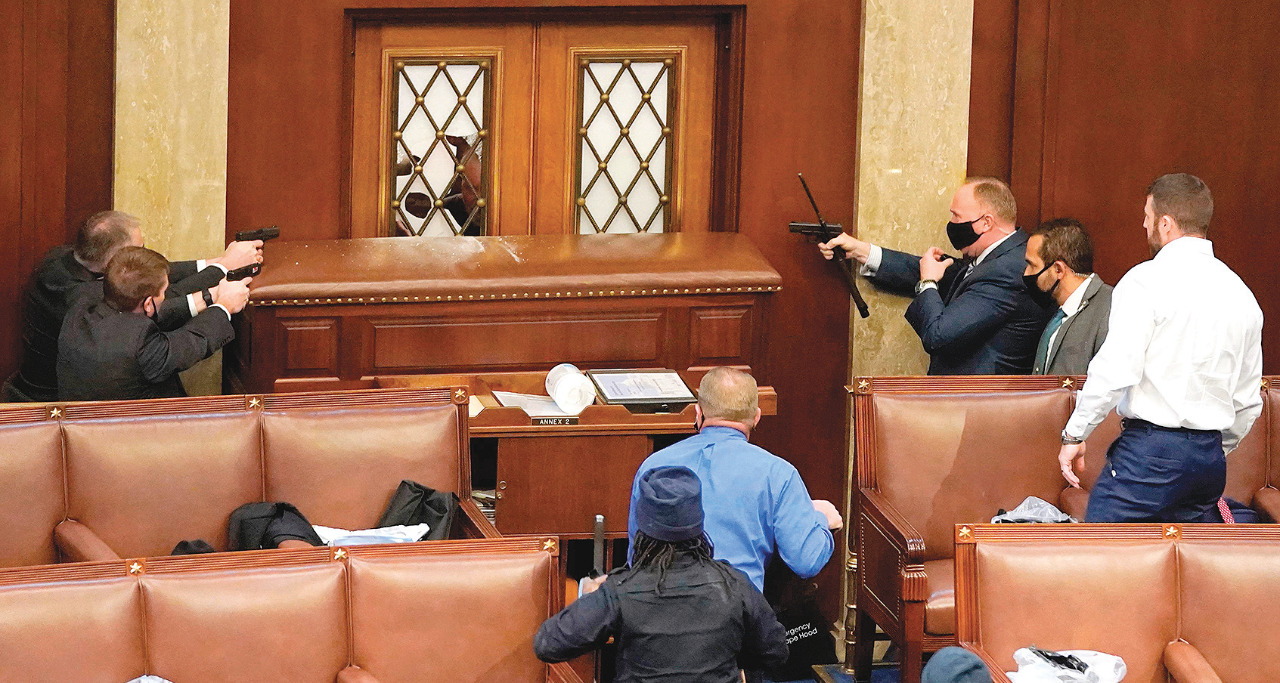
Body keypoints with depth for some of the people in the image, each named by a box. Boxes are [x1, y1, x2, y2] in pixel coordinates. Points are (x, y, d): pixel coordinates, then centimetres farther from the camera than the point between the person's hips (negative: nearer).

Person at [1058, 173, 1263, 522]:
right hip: (1211, 456, 7)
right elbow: (1248, 402, 19)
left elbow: (1115, 372, -17)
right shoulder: (1240, 294, 13)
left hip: (1149, 453, -7)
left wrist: (1074, 435, -7)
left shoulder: (1147, 281, -9)